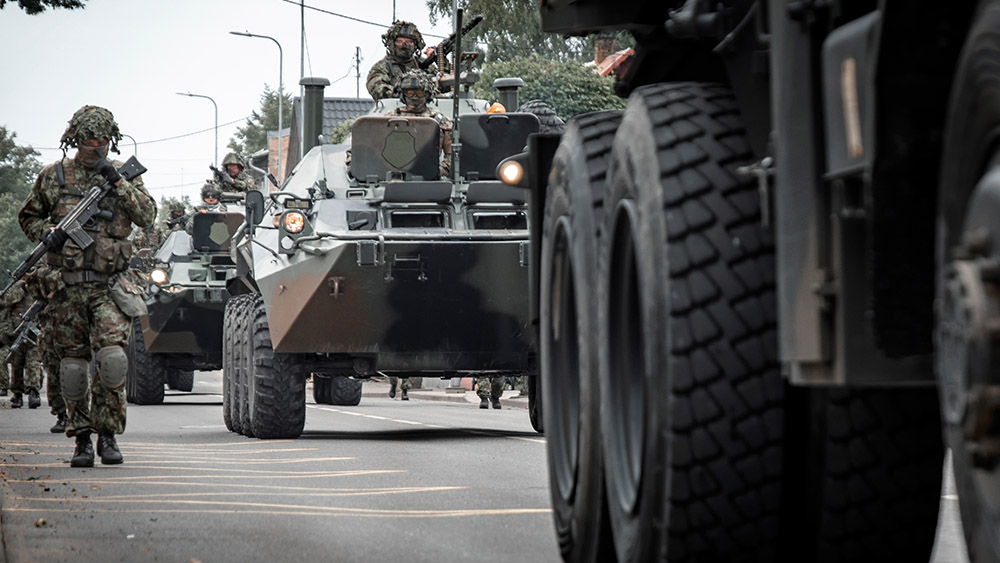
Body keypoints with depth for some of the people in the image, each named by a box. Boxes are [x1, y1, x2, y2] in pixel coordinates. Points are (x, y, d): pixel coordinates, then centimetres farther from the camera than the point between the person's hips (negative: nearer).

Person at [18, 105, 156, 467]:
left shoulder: (124, 176, 8)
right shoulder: (54, 176, 7)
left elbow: (147, 216, -2)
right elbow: (28, 217, 16)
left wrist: (119, 185, -12)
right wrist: (48, 233, -4)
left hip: (109, 287, -1)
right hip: (66, 287, 1)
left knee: (111, 359, -16)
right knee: (73, 366, 2)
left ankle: (108, 434, -3)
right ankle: (82, 439, 12)